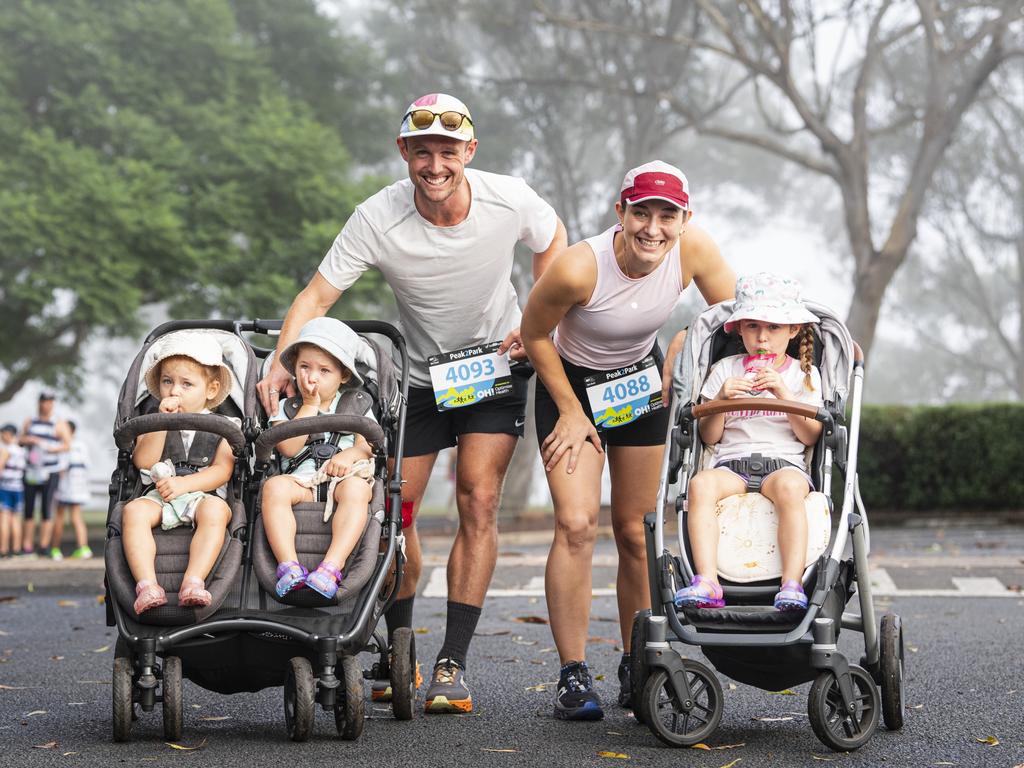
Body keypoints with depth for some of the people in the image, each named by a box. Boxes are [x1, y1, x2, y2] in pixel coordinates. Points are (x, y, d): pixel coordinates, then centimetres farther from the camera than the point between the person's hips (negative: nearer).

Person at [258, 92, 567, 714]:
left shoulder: (510, 201, -20)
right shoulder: (378, 220, -24)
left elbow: (552, 243, 2)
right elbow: (317, 296, -21)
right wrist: (282, 363, -38)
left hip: (496, 367, -1)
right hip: (417, 375, 1)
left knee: (479, 504, -13)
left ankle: (455, 663, -10)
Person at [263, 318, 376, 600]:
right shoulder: (287, 407, 16)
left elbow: (368, 444, 4)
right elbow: (289, 448, -2)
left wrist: (350, 455, -18)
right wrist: (310, 407, -1)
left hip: (341, 479, -1)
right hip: (300, 483, 1)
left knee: (355, 488, -37)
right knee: (274, 486, -33)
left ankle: (331, 567, -48)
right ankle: (288, 565, -42)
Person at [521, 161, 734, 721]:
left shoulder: (693, 248, -24)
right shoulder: (578, 268, -32)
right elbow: (535, 335, -15)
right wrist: (571, 412, -10)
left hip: (641, 382, 3)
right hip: (572, 384, -3)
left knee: (635, 532, 5)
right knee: (576, 524, -16)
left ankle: (636, 668, 18)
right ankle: (573, 676, -9)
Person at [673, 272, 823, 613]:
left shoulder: (803, 374, 13)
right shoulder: (725, 370, 16)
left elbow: (810, 436, 2)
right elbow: (709, 437, 12)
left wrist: (783, 393, -8)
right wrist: (721, 399, -6)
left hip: (784, 461, -1)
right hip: (731, 463, 1)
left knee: (789, 487, -39)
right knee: (700, 484, -34)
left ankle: (792, 583, -43)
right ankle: (707, 582, -44)